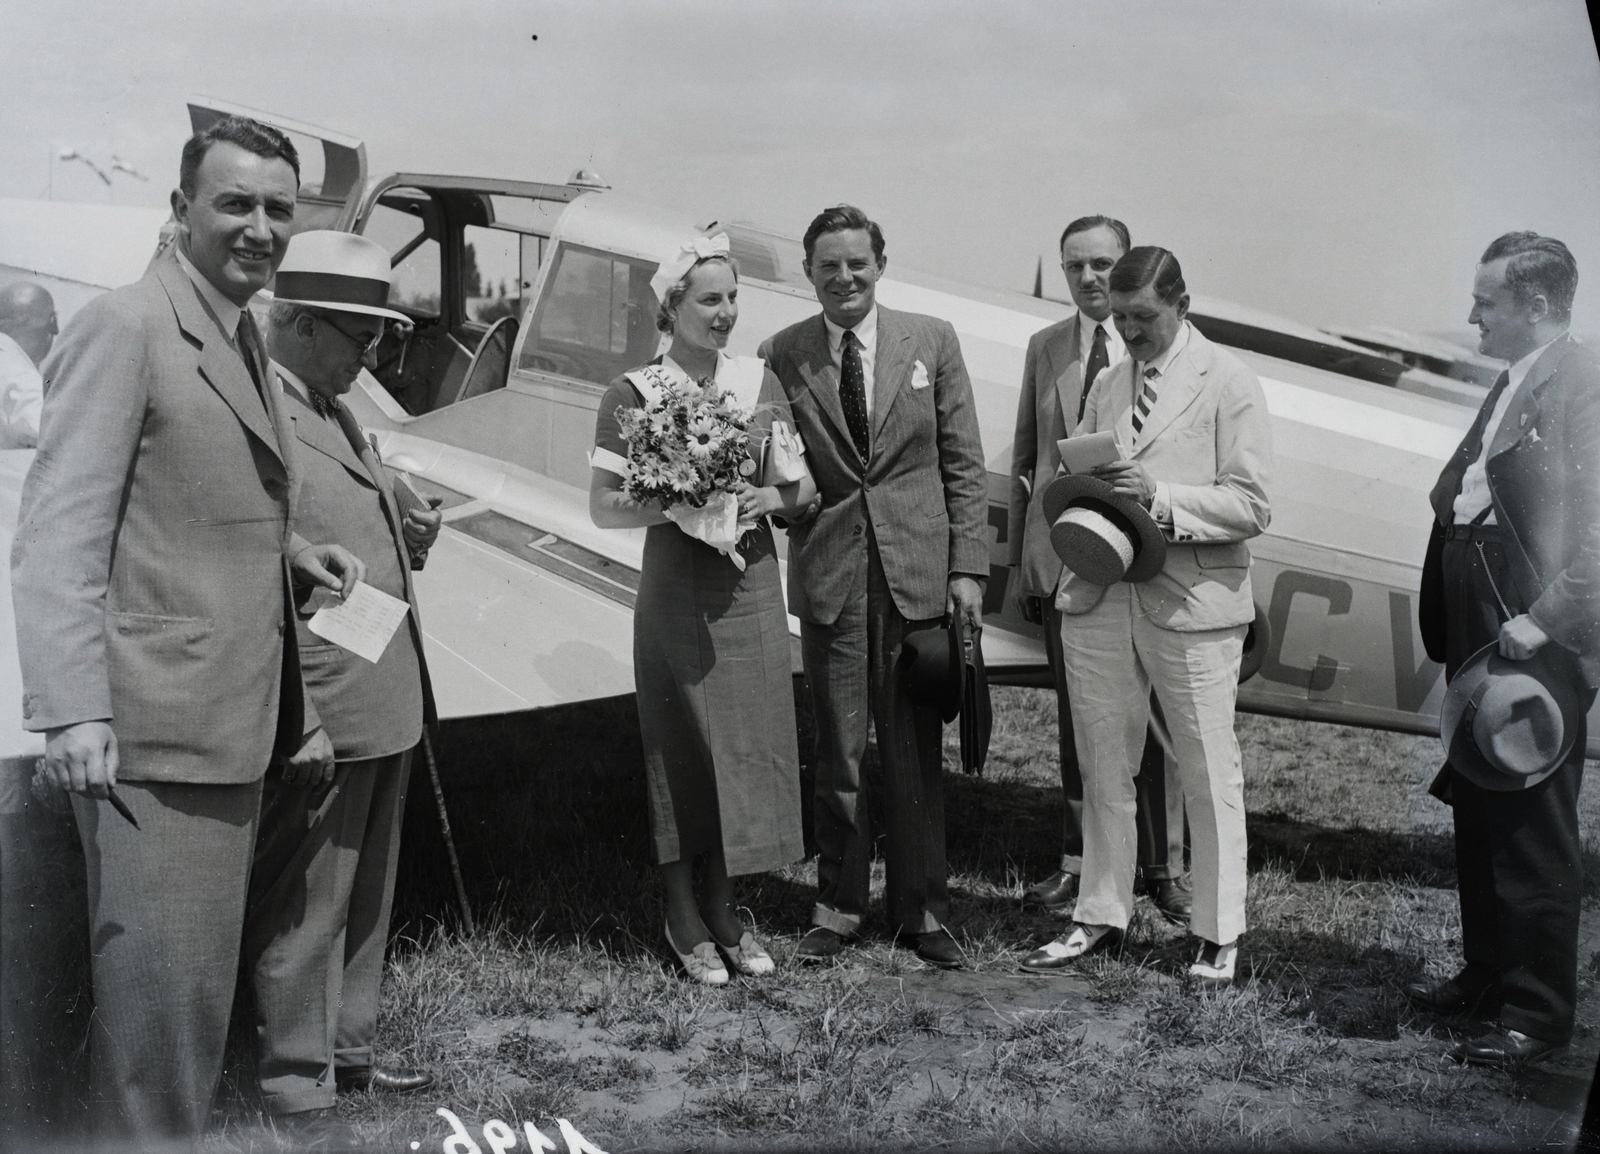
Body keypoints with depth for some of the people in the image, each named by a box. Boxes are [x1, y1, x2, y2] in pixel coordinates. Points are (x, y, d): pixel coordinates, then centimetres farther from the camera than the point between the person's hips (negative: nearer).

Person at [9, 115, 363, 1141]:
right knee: (161, 988, -1)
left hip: (233, 724, 9)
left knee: (205, 981, 19)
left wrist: (289, 546, 6)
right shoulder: (125, 327, -12)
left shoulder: (244, 337, 15)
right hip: (152, 730, -9)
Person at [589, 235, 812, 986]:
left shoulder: (760, 381, 6)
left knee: (752, 745, 6)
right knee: (682, 750, 2)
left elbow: (804, 485, 11)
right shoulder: (635, 393, -5)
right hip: (677, 589, -4)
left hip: (753, 583, 4)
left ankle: (723, 911, 21)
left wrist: (770, 496, -11)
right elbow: (603, 507, -6)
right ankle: (682, 917, 17)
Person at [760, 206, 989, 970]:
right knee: (837, 753, 7)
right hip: (829, 574, 0)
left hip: (916, 570, 0)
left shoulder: (931, 342, 3)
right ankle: (838, 906, 22)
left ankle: (920, 909, 21)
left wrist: (968, 566, -2)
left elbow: (964, 464, 3)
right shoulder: (780, 357, 3)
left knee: (915, 751, 7)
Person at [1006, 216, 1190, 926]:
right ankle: (1079, 861, 23)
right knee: (1075, 718, 11)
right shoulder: (1044, 349, 10)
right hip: (1063, 560, 3)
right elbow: (1026, 458, 13)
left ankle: (1163, 867, 19)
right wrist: (1018, 559, 10)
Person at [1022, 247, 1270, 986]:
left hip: (1190, 599, -5)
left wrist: (1158, 497, -20)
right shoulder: (1106, 385, 14)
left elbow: (1251, 507, -9)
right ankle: (1101, 915, 25)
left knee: (1209, 774, 5)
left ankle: (1219, 932, 18)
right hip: (1099, 593, 5)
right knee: (1103, 769, 12)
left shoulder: (1228, 382, -3)